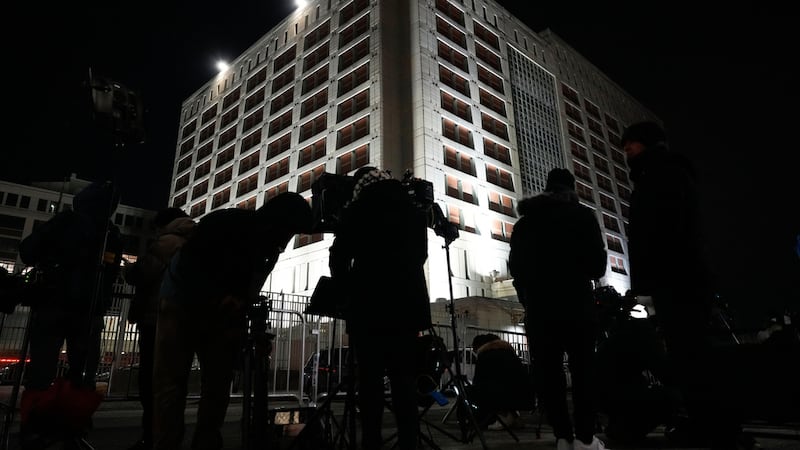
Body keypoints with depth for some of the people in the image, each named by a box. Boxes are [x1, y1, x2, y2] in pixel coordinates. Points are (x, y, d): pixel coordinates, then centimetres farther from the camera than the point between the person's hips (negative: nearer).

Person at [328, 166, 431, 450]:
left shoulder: (356, 211, 2)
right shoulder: (415, 212, 12)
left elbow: (339, 259, 1)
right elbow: (420, 256, 15)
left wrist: (349, 289, 16)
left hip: (369, 306, -3)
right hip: (407, 304, 3)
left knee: (370, 379, 1)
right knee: (404, 380, 5)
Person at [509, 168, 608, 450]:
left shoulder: (523, 224, 12)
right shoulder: (581, 215, 3)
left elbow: (515, 267, 8)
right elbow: (597, 261, -1)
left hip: (537, 306, 3)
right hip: (576, 302, -2)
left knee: (547, 371, 4)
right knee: (583, 368, 3)